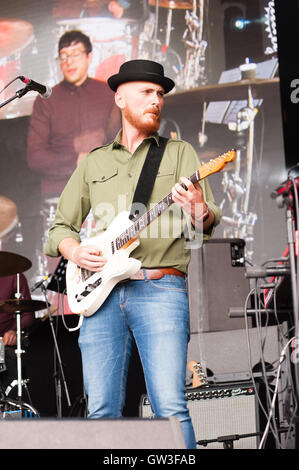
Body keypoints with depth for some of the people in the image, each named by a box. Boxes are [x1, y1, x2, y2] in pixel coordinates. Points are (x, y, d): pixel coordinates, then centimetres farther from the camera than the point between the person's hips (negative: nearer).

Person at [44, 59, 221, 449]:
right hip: (101, 291, 3)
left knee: (171, 408, -13)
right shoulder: (93, 163, 22)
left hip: (161, 289, -2)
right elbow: (59, 228, 22)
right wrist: (75, 251, 0)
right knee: (101, 412, 0)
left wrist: (199, 211, -22)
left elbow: (209, 222, 2)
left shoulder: (179, 153, 14)